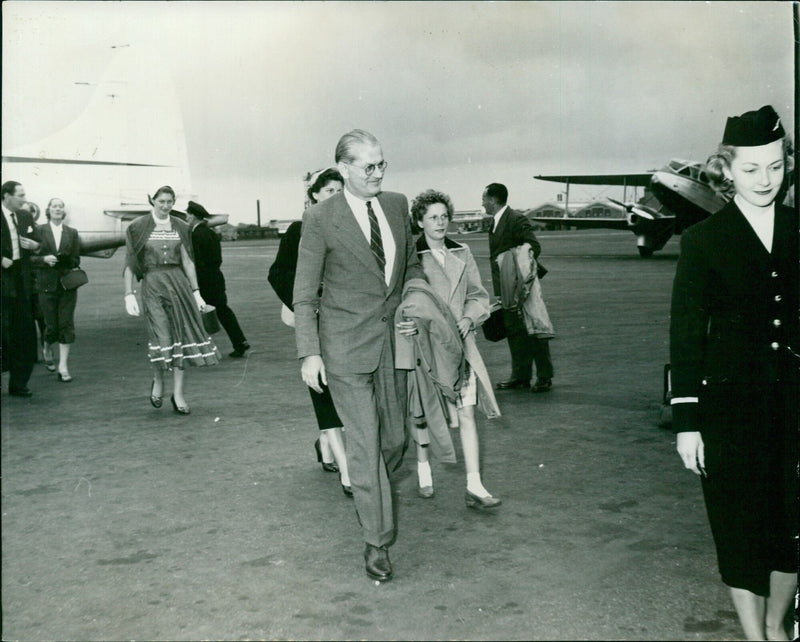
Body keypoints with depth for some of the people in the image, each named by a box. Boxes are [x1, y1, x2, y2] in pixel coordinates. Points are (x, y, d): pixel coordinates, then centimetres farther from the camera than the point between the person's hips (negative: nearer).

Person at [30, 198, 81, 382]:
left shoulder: (72, 233, 7)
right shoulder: (39, 231, 2)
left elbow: (76, 260, 6)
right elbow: (30, 258, 0)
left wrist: (63, 260, -13)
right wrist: (44, 259, -18)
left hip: (67, 284, 1)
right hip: (47, 284, -1)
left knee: (66, 324, -4)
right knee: (51, 325, 2)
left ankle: (63, 366, -1)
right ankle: (47, 349, 35)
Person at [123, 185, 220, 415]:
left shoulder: (180, 227, 12)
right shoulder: (139, 228, 2)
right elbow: (130, 264, 1)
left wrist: (196, 292, 9)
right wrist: (129, 295, -6)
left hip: (179, 283, 3)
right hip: (153, 285, -3)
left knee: (181, 334, -1)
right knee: (161, 335, -14)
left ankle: (178, 394, 6)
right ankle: (158, 381, 15)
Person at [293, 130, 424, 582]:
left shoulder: (398, 205, 5)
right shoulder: (321, 219, -9)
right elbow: (304, 294, -5)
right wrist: (309, 353, -11)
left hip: (393, 339, 5)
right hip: (346, 347, -5)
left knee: (395, 438, 11)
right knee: (365, 444, -4)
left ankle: (366, 488, 42)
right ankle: (378, 541, 8)